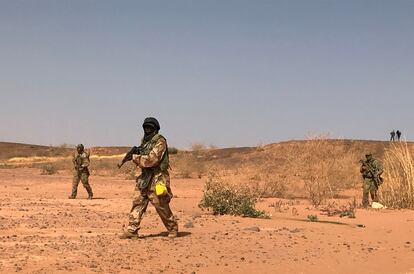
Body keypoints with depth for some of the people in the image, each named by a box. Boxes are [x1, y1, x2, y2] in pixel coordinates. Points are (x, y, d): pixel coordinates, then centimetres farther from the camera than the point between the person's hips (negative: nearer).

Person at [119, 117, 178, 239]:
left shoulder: (160, 142, -11)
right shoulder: (145, 141, 15)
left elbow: (152, 159, -21)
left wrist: (136, 158, -13)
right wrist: (135, 157, -1)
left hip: (157, 178, -8)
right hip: (144, 177, 8)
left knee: (162, 206, 0)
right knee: (137, 202, 1)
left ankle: (173, 229, 16)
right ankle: (132, 230, 3)